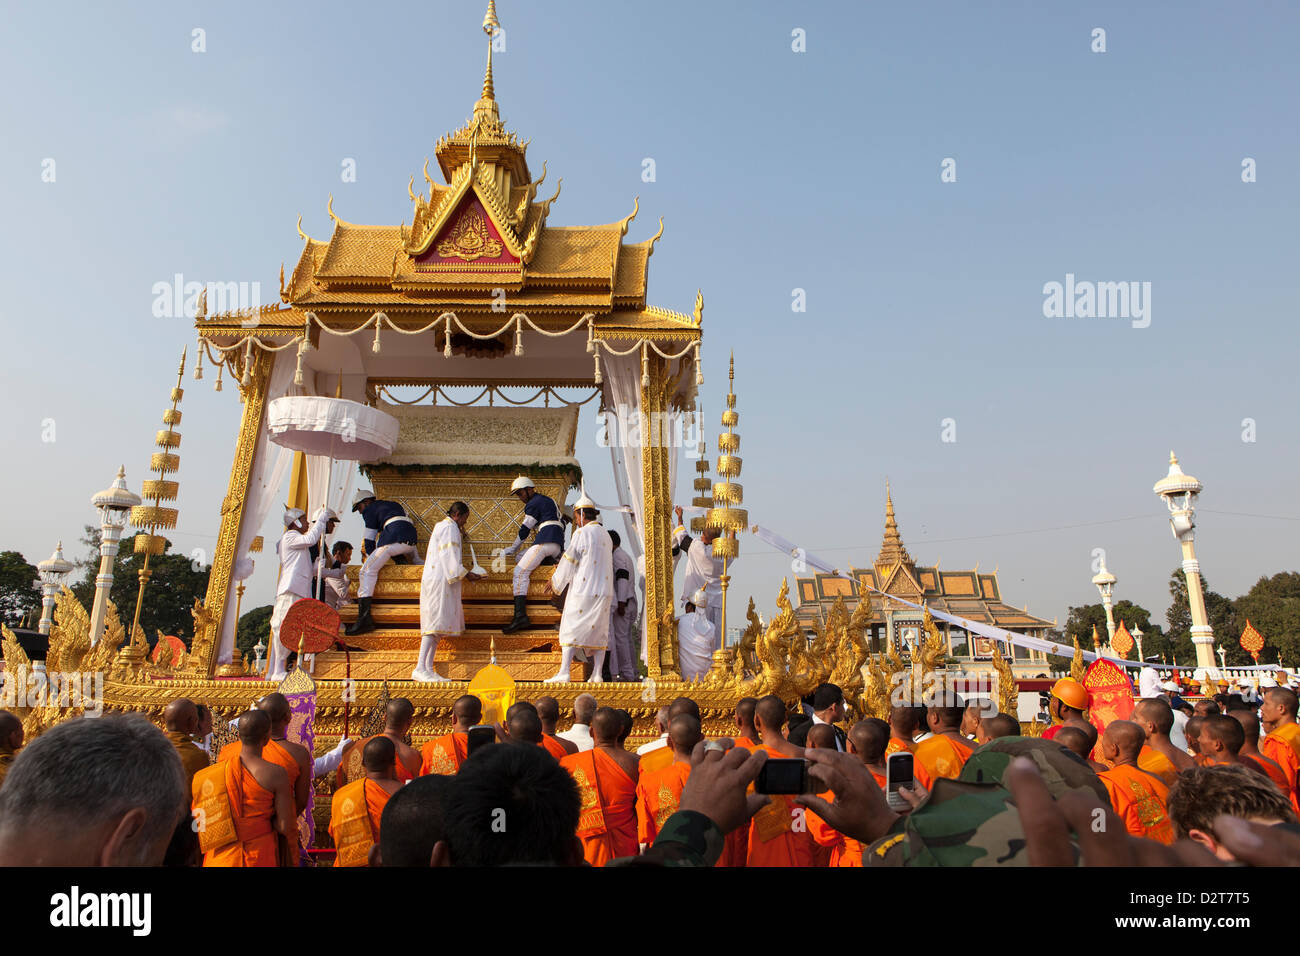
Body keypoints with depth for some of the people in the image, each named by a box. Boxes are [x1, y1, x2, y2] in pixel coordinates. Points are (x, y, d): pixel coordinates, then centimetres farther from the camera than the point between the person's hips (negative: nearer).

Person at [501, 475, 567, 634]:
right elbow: (561, 524, 31)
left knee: (521, 571, -16)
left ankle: (520, 615, -30)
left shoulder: (533, 503, 1)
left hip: (545, 541, -10)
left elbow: (525, 530, 1)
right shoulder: (548, 500, 30)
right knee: (521, 558, 17)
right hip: (558, 546, 10)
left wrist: (512, 549, 11)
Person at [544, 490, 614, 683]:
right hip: (603, 591, 7)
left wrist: (555, 581, 6)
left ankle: (563, 672, -5)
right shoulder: (605, 535, 13)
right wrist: (563, 569, 29)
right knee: (600, 631, 8)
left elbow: (569, 562, -8)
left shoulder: (581, 533, -10)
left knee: (571, 628, -1)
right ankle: (597, 674, 6)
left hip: (582, 590, -7)